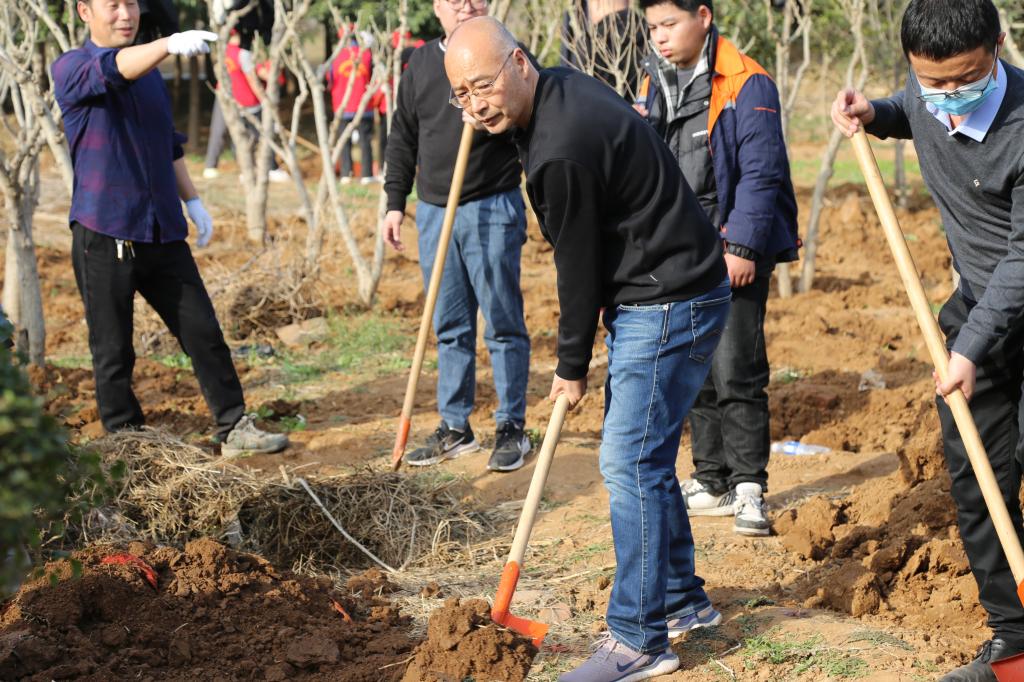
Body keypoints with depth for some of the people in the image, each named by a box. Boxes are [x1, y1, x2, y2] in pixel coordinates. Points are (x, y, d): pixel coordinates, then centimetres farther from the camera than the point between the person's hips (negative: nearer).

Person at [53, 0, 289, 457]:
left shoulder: (150, 72, 16)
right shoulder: (70, 69, -5)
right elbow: (112, 70, -28)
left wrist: (192, 201, 17)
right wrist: (170, 44, -44)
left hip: (163, 231, 6)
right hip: (104, 235, -6)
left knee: (204, 333, 6)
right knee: (113, 353, 2)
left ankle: (234, 427, 15)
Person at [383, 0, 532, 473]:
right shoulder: (420, 64, 10)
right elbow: (403, 139, 16)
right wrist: (395, 202, 11)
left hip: (492, 209, -5)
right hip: (434, 211, 5)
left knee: (503, 324, 0)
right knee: (450, 327, 11)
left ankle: (512, 428, 10)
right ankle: (454, 428, 20)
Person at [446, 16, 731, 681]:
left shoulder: (562, 152, -26)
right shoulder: (561, 85, 6)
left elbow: (579, 265, -16)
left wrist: (573, 367, -4)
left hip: (669, 306, -11)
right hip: (661, 295, 11)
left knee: (630, 462, -10)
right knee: (642, 456, 17)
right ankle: (681, 598, 29)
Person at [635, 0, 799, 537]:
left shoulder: (746, 85, -11)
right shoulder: (655, 83, 11)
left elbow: (761, 174, -14)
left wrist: (742, 247, -18)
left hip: (735, 253, -7)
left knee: (736, 371, -9)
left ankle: (748, 488, -2)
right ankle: (712, 481, 21)